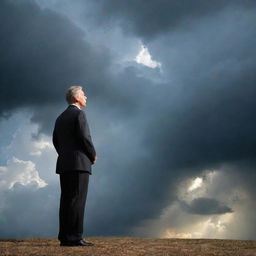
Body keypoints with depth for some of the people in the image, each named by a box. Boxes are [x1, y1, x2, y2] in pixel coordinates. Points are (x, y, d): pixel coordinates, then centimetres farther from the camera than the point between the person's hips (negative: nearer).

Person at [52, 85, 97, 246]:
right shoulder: (79, 113, -6)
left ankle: (65, 237, 8)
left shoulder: (60, 118, 19)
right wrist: (93, 155, -1)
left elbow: (55, 141, 17)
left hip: (64, 164, 8)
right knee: (78, 200, -9)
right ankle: (74, 237, -11)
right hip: (79, 163, -8)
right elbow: (84, 137, -14)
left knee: (66, 200, 7)